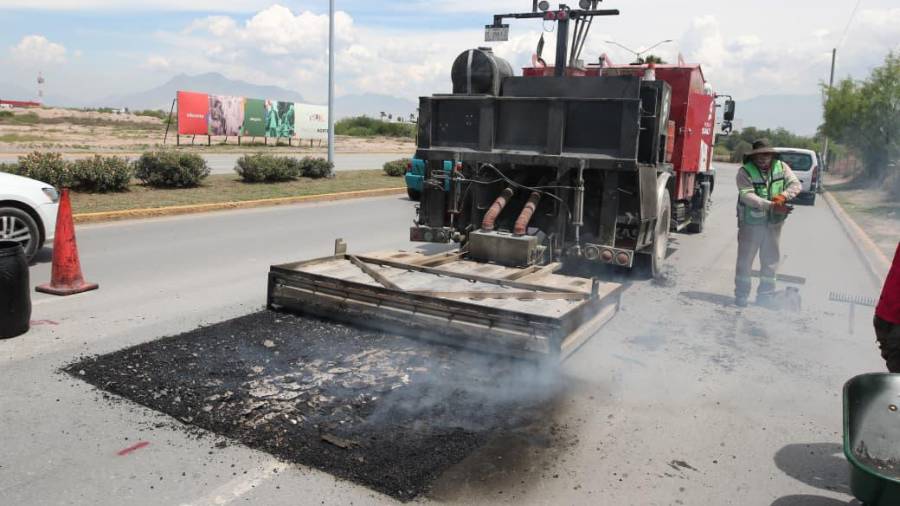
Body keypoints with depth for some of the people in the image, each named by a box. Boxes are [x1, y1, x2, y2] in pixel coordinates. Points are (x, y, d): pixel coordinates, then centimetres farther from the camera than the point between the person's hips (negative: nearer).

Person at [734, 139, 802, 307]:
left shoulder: (781, 167, 1)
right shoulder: (745, 171, -12)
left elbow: (795, 184, -3)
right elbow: (747, 195, -22)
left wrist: (783, 196, -25)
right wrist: (771, 205, -32)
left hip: (773, 223, 4)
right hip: (751, 223, -4)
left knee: (771, 260, 12)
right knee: (745, 259, 4)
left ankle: (765, 295, 25)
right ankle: (741, 294, 15)